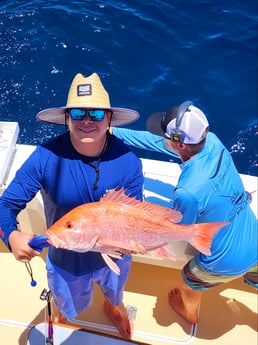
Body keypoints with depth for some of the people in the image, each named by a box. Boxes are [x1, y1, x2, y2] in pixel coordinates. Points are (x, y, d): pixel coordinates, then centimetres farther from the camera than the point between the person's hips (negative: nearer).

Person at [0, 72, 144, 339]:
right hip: (66, 261, -1)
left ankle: (112, 307, 75)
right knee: (68, 307, 33)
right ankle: (59, 313, 71)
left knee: (114, 292, 37)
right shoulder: (46, 157, -29)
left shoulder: (128, 162, -26)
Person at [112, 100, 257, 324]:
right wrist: (113, 131, 0)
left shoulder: (188, 192, -36)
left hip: (226, 263, -4)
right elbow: (157, 141, -5)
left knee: (191, 281, 29)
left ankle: (190, 312, 62)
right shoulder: (213, 142, -17)